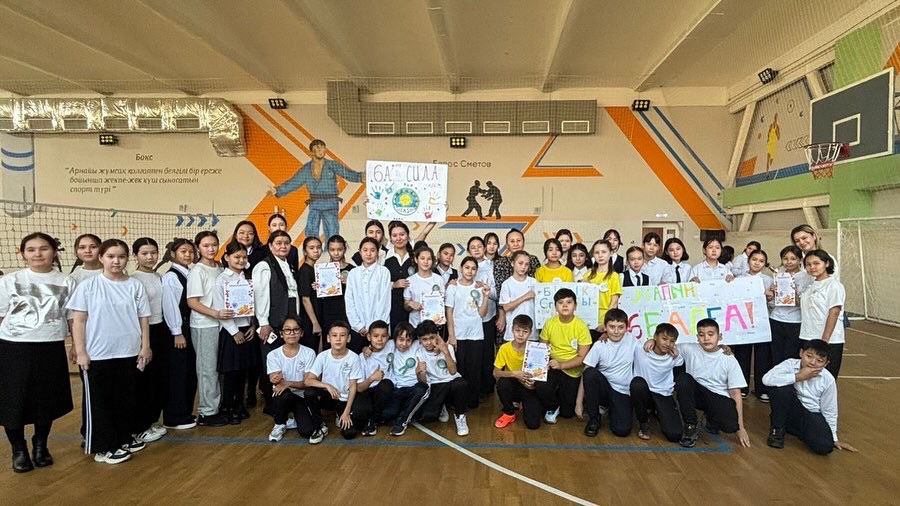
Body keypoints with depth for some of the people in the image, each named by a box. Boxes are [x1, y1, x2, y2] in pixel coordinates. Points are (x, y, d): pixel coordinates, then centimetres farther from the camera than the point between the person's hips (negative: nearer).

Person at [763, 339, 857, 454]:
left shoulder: (828, 380, -9)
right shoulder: (790, 364, -17)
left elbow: (829, 412, 4)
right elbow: (767, 379, -36)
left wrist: (834, 439, 8)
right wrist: (798, 377, -30)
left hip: (812, 415, 2)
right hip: (790, 409, -2)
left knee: (825, 446, -25)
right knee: (782, 387, -33)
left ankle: (789, 426, 7)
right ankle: (777, 428, -9)